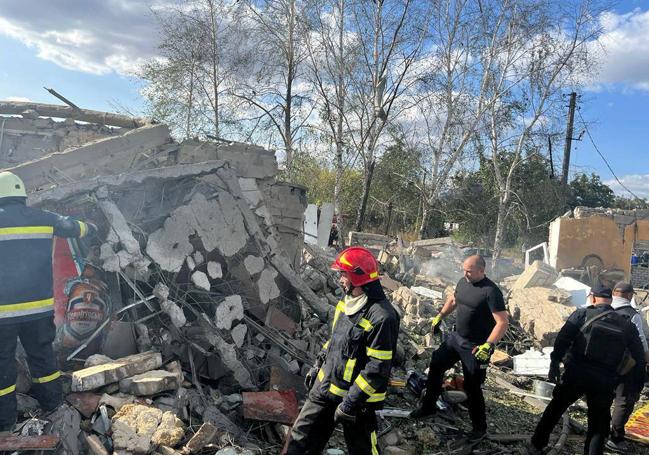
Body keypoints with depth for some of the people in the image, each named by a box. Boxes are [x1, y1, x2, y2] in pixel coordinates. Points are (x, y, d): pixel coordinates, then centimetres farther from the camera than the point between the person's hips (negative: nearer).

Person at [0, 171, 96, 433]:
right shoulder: (43, 219, 2)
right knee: (42, 356, 16)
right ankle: (54, 409, 27)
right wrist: (89, 227, 40)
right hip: (39, 305, 3)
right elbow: (73, 227, 20)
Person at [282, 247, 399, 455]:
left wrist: (350, 403, -21)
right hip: (324, 388, 7)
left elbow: (377, 369, -24)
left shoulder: (382, 317, -25)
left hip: (357, 399, -7)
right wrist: (317, 367, 17)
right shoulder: (347, 302, 3)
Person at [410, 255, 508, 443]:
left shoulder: (491, 291, -21)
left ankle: (480, 427, 23)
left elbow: (503, 322, -24)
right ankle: (428, 406, 33)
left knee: (472, 387, 1)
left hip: (475, 347, -8)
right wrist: (439, 316, 14)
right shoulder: (463, 282, 1)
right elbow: (453, 300, 21)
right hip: (456, 337, 8)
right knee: (436, 366, 14)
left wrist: (488, 345, -31)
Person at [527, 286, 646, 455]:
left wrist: (555, 363, -6)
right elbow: (639, 357, 9)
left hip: (576, 375, -1)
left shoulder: (582, 314, -3)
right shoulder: (627, 324, 7)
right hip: (605, 382, 1)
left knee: (554, 409, 15)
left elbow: (562, 340, -11)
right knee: (598, 424, 15)